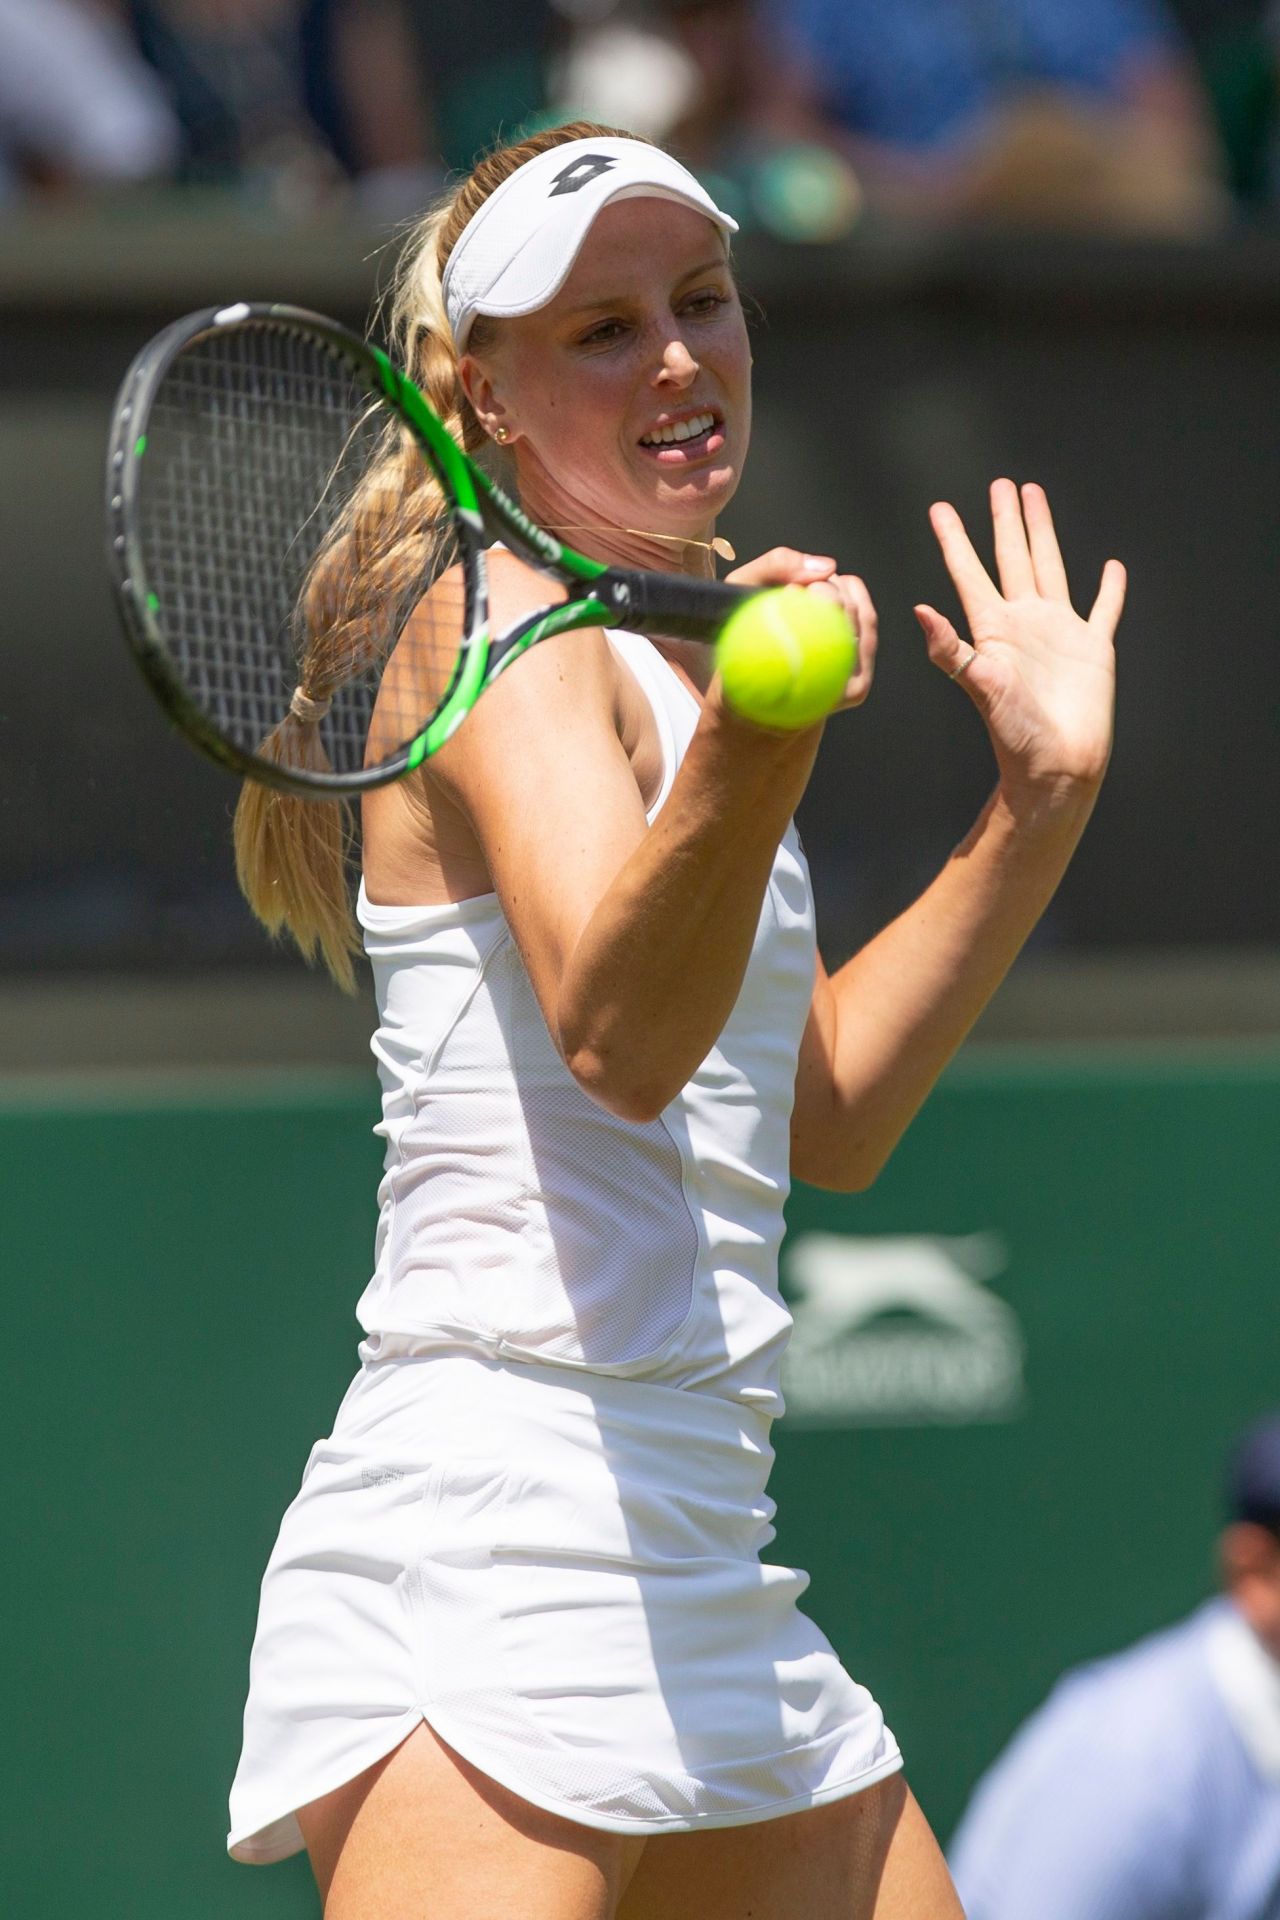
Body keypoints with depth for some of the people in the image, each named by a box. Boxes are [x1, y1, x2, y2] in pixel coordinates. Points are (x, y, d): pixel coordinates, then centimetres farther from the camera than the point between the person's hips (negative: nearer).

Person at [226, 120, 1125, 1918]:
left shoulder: (659, 658, 19)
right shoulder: (513, 632, -8)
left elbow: (823, 1119, 25)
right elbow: (619, 1035, -26)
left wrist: (1040, 796, 21)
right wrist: (762, 737, -42)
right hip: (495, 1551, -9)